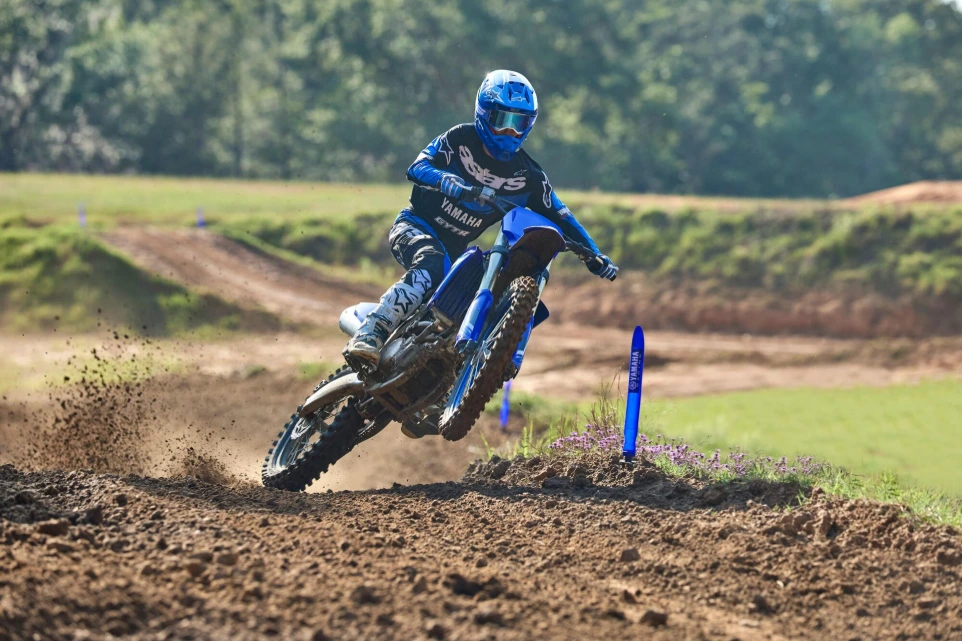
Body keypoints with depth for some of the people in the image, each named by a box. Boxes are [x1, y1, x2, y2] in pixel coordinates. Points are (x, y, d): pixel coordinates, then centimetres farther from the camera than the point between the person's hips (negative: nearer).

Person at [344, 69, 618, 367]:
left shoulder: (527, 176, 1)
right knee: (430, 267, -36)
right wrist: (457, 186, -39)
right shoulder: (460, 139, -8)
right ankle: (368, 334, -45)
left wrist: (594, 255, -7)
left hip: (454, 251, 6)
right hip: (416, 227, -6)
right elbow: (418, 168, -20)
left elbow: (559, 216, 4)